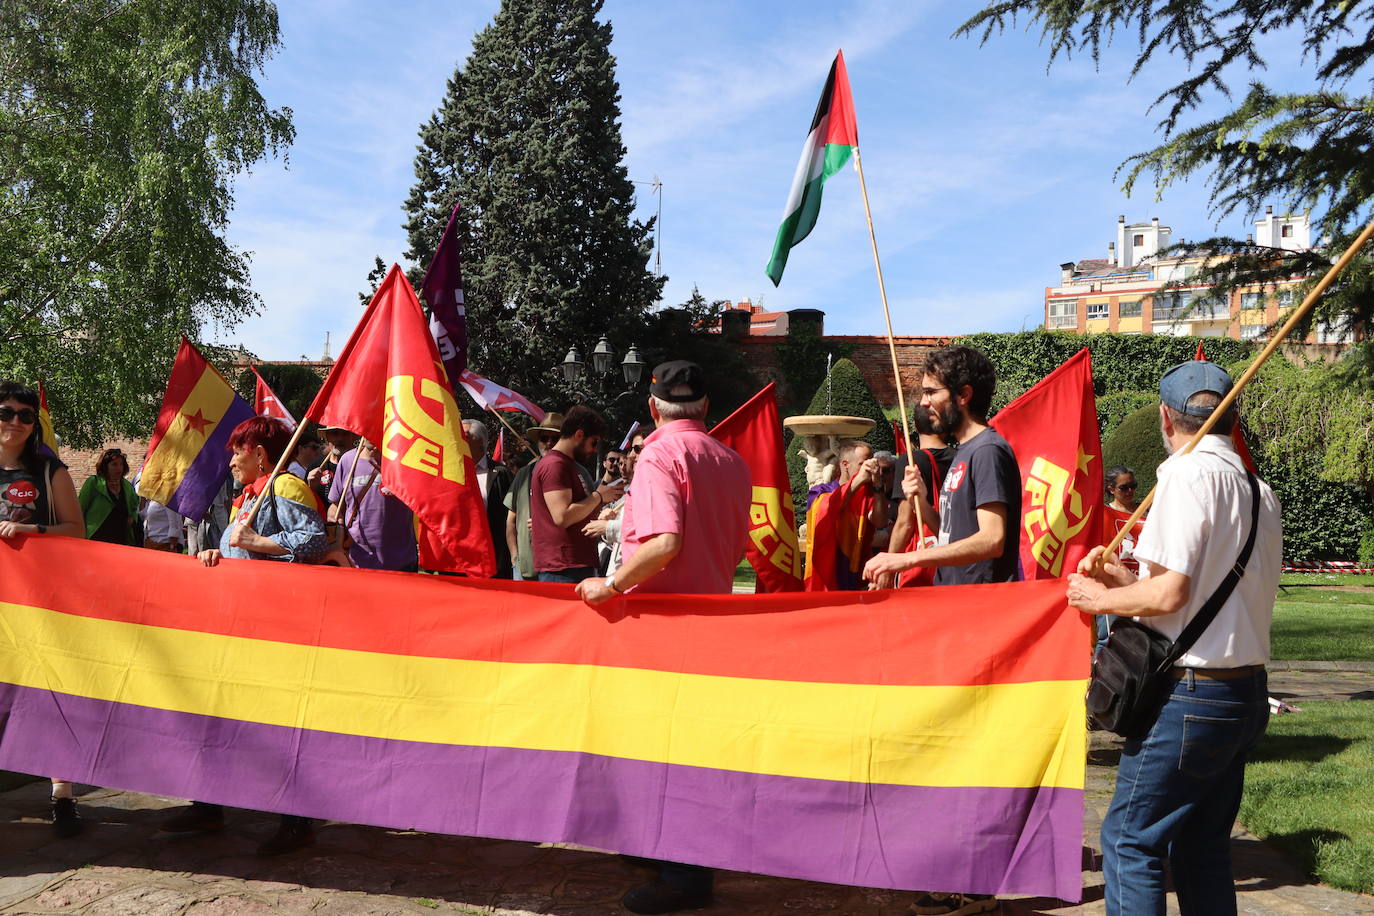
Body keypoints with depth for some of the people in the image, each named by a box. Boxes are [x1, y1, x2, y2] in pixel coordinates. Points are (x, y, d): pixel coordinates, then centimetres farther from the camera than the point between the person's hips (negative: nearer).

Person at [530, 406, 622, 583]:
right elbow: (562, 517, -21)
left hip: (580, 565, 10)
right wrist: (598, 496, -9)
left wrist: (606, 496, 12)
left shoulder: (570, 465, 22)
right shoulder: (554, 465, -11)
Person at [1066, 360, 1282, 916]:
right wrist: (1127, 577, 19)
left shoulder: (1189, 472, -14)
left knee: (1130, 841, 0)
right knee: (1203, 848, 18)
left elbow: (1169, 593, -22)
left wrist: (1100, 599, -5)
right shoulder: (1259, 490, 12)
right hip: (1247, 694, 9)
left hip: (1188, 695, -9)